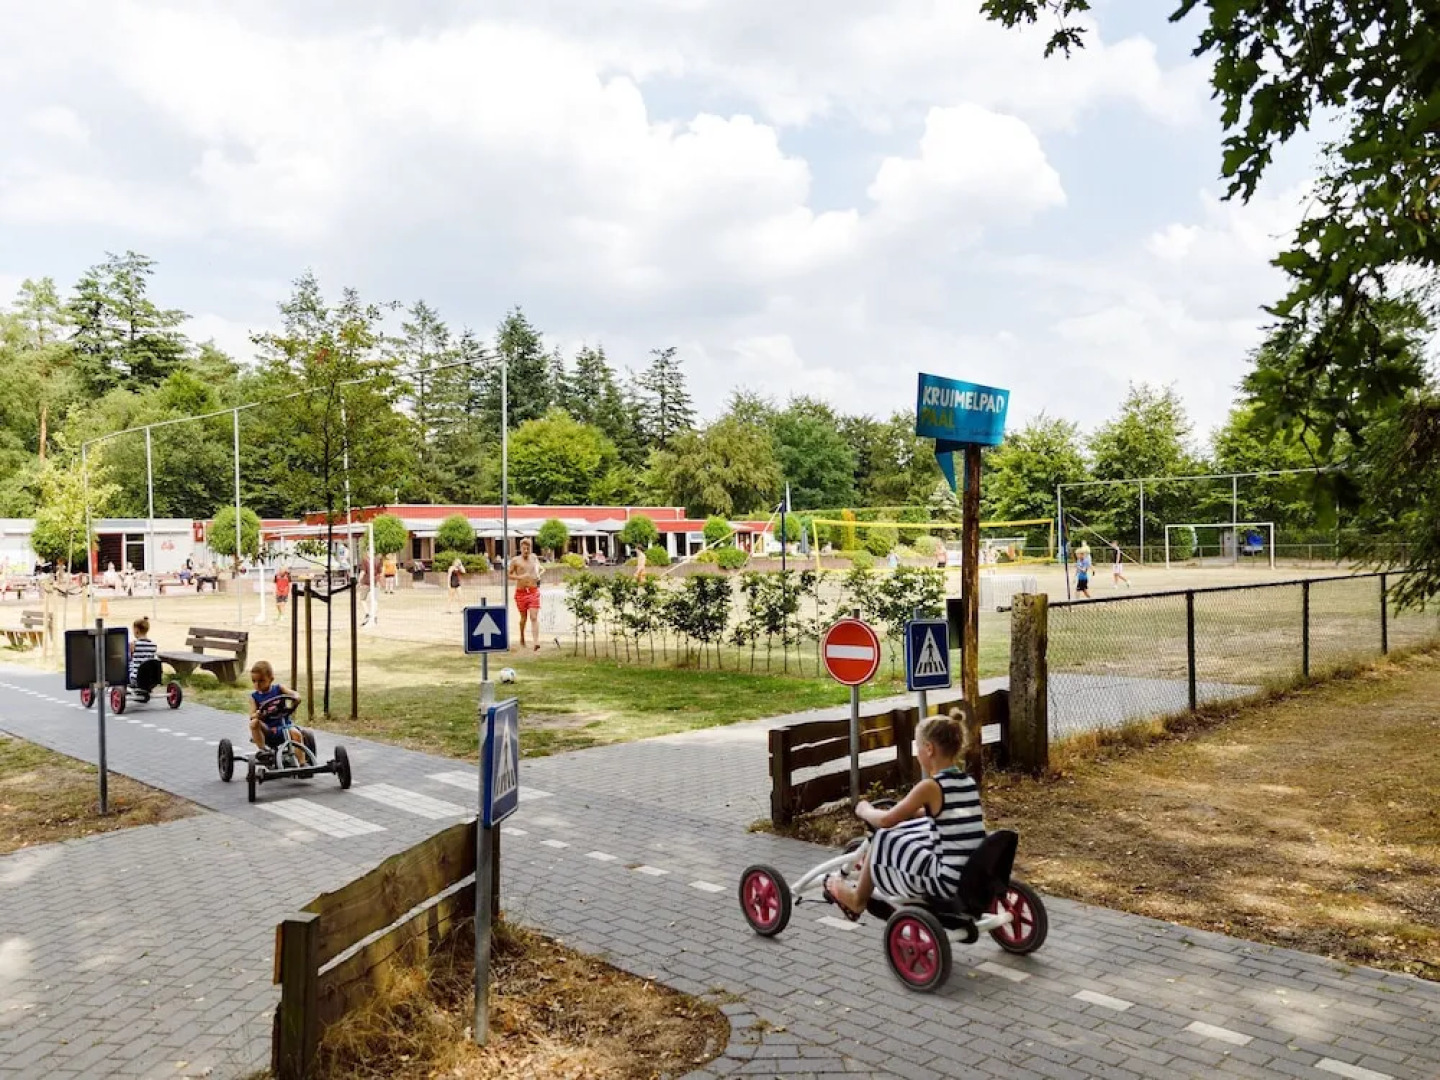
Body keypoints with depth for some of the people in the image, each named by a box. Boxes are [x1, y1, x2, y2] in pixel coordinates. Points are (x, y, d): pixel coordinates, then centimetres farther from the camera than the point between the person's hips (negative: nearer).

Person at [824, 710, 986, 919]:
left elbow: (885, 820, -9)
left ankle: (857, 900, 28)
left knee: (883, 840, 9)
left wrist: (864, 810, 12)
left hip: (948, 882, -7)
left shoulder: (930, 786, -15)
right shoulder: (968, 783, 6)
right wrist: (907, 811, 28)